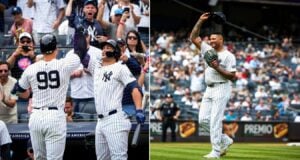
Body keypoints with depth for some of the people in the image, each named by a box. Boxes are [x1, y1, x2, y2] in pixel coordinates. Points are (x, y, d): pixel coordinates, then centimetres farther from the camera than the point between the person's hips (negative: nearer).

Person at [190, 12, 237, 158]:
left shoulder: (228, 56, -6)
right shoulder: (208, 50, 14)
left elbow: (232, 76, -11)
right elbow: (193, 38, 12)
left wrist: (217, 68, -19)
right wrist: (200, 21, 4)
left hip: (221, 89, -8)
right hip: (209, 90, 8)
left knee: (215, 120, -12)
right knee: (203, 120, 3)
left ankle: (216, 152, -10)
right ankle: (225, 141, 17)